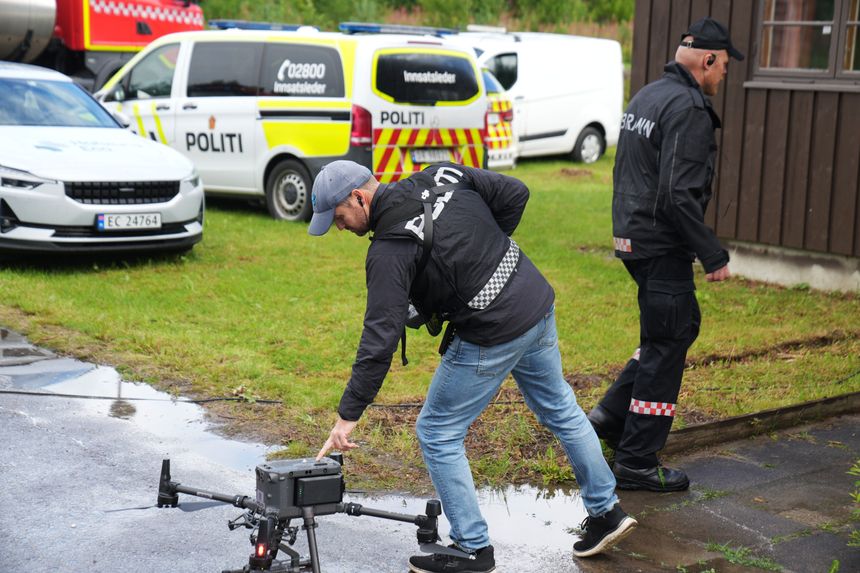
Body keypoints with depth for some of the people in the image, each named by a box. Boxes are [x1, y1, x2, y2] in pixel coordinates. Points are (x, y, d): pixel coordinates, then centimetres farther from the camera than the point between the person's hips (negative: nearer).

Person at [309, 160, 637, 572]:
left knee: (437, 434, 7)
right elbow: (515, 194, 5)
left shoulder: (389, 249, -18)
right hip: (538, 303, 8)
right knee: (560, 410, 25)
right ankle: (606, 512, 37)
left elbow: (381, 337, -22)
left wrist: (348, 415, -19)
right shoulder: (441, 176, 1)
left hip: (491, 335, -8)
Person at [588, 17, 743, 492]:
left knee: (681, 325, 21)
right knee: (665, 347, 0)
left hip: (632, 236, 10)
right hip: (663, 245, -9)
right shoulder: (689, 109, -17)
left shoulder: (646, 96, 13)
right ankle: (636, 463, 8)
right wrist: (713, 256, -18)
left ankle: (610, 416, 22)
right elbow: (678, 194, -24)